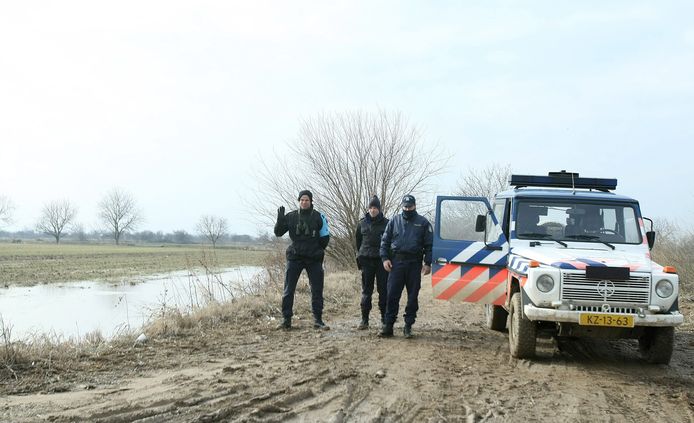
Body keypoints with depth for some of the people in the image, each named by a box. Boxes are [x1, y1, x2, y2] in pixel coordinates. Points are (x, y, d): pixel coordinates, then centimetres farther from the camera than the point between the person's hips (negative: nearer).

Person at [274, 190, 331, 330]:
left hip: (313, 259, 0)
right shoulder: (291, 217, 3)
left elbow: (325, 237, 5)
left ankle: (318, 320, 13)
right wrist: (280, 220, -12)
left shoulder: (318, 217, 0)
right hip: (294, 257, 1)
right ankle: (286, 320, 6)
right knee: (288, 290, 0)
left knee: (317, 290, 4)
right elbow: (278, 233, 3)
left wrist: (317, 250, -1)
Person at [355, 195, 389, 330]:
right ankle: (364, 320, 5)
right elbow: (358, 242, 15)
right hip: (366, 260, 2)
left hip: (382, 260, -2)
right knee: (366, 291, 3)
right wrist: (359, 258, 8)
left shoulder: (386, 223, 2)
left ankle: (384, 319, 10)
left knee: (383, 290, 2)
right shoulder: (362, 223, 9)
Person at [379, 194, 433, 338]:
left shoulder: (423, 223, 7)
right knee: (392, 295, -3)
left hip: (414, 264, 0)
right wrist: (385, 258, -2)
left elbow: (429, 245, 6)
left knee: (413, 297, 4)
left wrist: (428, 263, -3)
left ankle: (408, 326, 12)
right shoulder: (394, 221, 11)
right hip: (396, 262, 0)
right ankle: (388, 326, 0)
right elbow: (385, 241, 10)